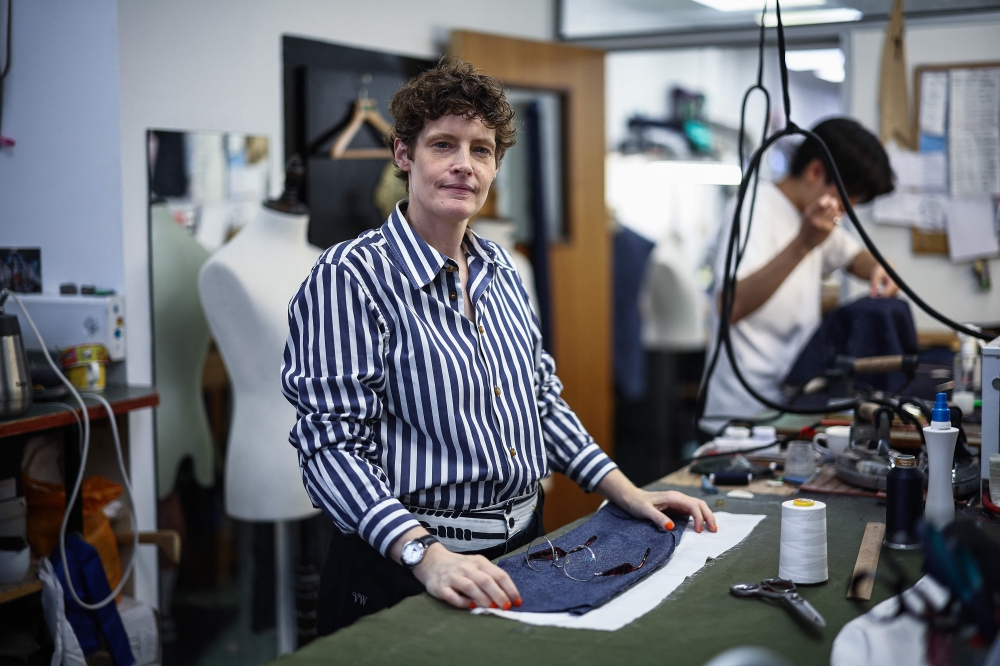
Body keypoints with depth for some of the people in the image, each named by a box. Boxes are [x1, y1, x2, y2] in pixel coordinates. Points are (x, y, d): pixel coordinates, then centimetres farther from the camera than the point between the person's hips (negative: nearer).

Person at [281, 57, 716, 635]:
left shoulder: (500, 269, 8)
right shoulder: (349, 278, -15)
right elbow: (333, 446, -20)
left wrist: (626, 492, 6)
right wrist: (428, 555, -33)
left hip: (521, 545, 7)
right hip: (405, 576, -7)